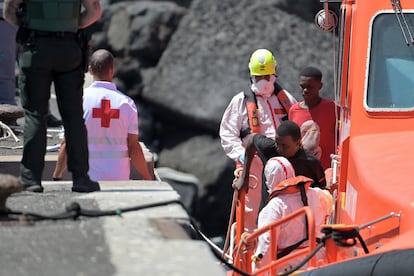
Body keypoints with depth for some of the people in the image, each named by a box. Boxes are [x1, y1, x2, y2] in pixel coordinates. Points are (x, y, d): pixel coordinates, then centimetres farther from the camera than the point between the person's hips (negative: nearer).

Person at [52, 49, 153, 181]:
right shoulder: (127, 103, 3)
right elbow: (133, 148, 3)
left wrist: (56, 176, 9)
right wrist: (148, 180, 13)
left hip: (88, 177, -1)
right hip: (119, 177, 1)